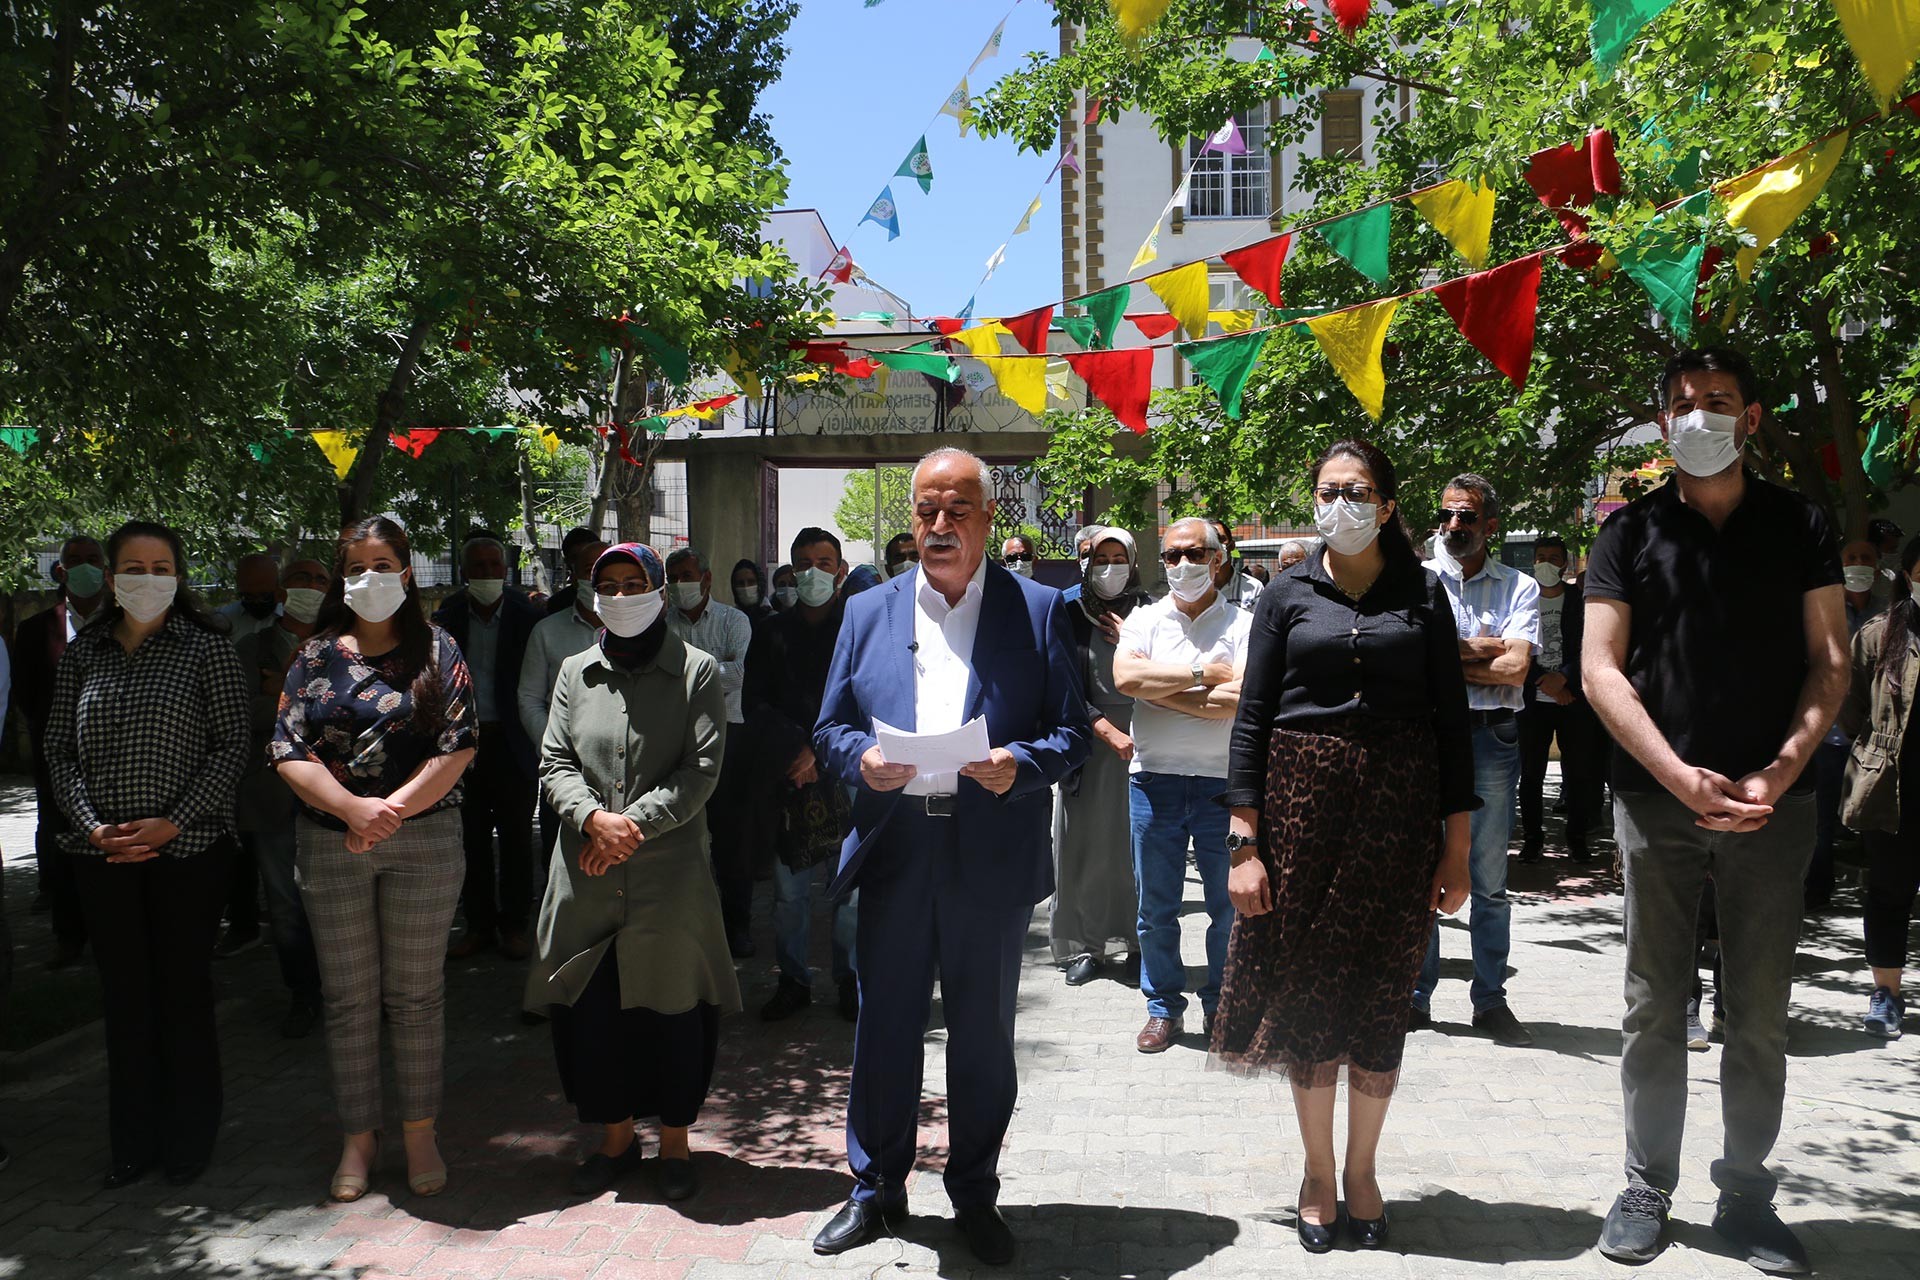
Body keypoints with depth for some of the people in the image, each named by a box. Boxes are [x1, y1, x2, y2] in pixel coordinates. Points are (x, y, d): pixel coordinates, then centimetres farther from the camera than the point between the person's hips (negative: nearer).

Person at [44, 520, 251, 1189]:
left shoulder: (206, 648, -2)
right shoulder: (82, 654, 8)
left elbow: (232, 745, -5)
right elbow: (60, 749, 7)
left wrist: (174, 822, -13)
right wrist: (92, 826, -7)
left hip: (188, 849, -3)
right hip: (101, 853, 3)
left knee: (184, 990, 5)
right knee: (124, 994, 10)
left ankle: (189, 1141, 21)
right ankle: (134, 1141, 25)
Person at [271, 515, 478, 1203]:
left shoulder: (436, 650, 2)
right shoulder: (317, 655, 7)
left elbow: (457, 747, -6)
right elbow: (289, 750, -1)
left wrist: (391, 809, -15)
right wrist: (353, 808, -15)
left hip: (423, 840, -2)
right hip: (330, 843, 2)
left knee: (416, 993, 6)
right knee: (347, 997, 9)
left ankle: (420, 1134, 20)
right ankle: (358, 1137, 23)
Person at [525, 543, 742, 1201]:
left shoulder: (698, 671, 0)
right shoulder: (575, 672, 11)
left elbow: (701, 770, -8)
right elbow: (555, 763, 5)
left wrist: (634, 825, -16)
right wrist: (595, 817, -13)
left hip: (671, 873, -3)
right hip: (586, 878, 3)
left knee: (672, 1011, 6)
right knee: (590, 1010, 10)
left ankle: (674, 1142, 26)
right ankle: (616, 1138, 30)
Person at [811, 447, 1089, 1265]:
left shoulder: (1039, 610, 2)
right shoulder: (868, 613, 10)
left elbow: (1072, 735, 0)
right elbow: (829, 729, 10)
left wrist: (1019, 764, -19)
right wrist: (861, 759, -11)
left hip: (993, 859, -1)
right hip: (892, 852, 2)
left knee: (984, 1035, 12)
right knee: (883, 1027, 11)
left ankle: (975, 1195, 31)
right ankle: (877, 1188, 30)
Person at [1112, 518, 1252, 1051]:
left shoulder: (1245, 625, 2)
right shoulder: (1144, 620, 9)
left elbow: (1245, 699, -15)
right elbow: (1126, 677, -11)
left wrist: (1159, 688, -11)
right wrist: (1204, 675, -13)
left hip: (1225, 782, -1)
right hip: (1154, 780, 2)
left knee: (1231, 904, 7)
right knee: (1155, 906, 8)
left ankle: (1222, 1006, 24)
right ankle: (1163, 1008, 21)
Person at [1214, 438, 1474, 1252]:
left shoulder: (1422, 594, 6)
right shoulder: (1288, 595, 5)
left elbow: (1451, 719, 5)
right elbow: (1251, 717, 1)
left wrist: (1457, 845, 0)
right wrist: (1243, 842, -6)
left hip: (1400, 810, 1)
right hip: (1303, 800, 0)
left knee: (1383, 996, 7)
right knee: (1306, 991, 6)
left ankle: (1362, 1169, 25)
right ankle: (1318, 1171, 23)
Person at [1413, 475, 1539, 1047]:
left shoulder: (1520, 587, 6)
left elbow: (1516, 669, -8)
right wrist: (1485, 649, -7)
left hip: (1492, 738, 0)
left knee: (1489, 879, 7)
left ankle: (1490, 1000, 17)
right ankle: (1416, 995, 14)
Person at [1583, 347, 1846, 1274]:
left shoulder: (1798, 525, 8)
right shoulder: (1631, 530, 4)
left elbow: (1831, 661, 4)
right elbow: (1600, 670, -2)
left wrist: (1780, 773, -10)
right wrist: (1681, 776, -12)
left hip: (1771, 803, 1)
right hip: (1656, 797, -1)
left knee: (1761, 1013, 8)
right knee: (1654, 1008, 5)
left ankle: (1746, 1192, 22)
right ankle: (1647, 1187, 18)